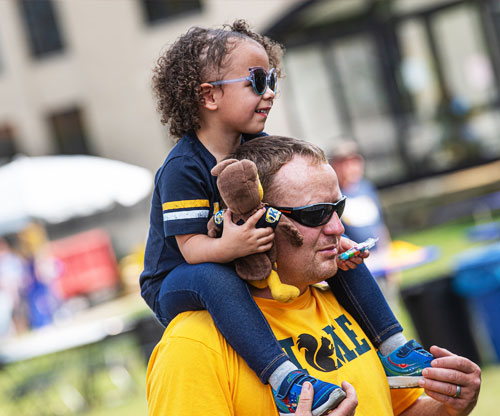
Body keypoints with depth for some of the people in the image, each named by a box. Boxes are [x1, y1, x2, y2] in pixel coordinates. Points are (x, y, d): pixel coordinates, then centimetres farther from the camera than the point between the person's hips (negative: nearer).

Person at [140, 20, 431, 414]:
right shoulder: (184, 168, -22)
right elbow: (191, 247, -27)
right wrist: (229, 246, -49)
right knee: (214, 277, -43)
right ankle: (284, 377, -52)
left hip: (253, 266, 7)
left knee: (340, 249, -4)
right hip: (177, 282, -7)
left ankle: (395, 349, -2)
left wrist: (332, 239, -21)